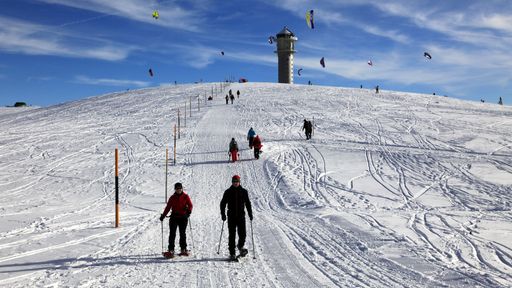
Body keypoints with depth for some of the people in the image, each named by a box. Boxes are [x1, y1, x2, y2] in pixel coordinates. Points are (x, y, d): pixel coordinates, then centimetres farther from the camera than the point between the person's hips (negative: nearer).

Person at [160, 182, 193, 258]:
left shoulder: (185, 196, 5)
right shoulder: (172, 198, 9)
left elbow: (190, 205, 2)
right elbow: (168, 207, 11)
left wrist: (189, 211, -17)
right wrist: (163, 216, 7)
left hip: (183, 217, -1)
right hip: (174, 217, 1)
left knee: (182, 233, 4)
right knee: (172, 234, -5)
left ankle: (183, 249, 14)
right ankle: (171, 250, -5)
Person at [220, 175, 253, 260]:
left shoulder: (243, 192, 6)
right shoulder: (228, 192, 4)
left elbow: (247, 203, 12)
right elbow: (223, 203, 7)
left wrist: (250, 214, 5)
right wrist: (223, 214, -2)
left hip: (241, 216, 1)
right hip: (231, 216, -1)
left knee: (242, 234, -3)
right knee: (232, 235, 0)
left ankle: (240, 246, 27)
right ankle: (232, 253, 7)